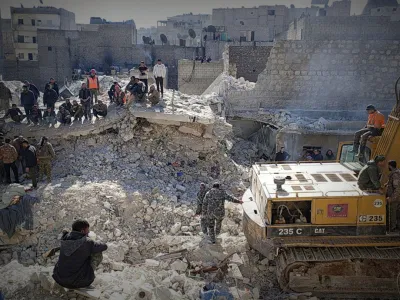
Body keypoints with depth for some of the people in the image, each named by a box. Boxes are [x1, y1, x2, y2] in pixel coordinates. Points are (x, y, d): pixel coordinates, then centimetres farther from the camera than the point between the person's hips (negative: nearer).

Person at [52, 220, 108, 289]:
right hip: (80, 282, -6)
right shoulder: (87, 242, -15)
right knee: (98, 253, 7)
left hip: (61, 281, 6)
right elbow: (104, 247, 2)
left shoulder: (64, 240, 0)